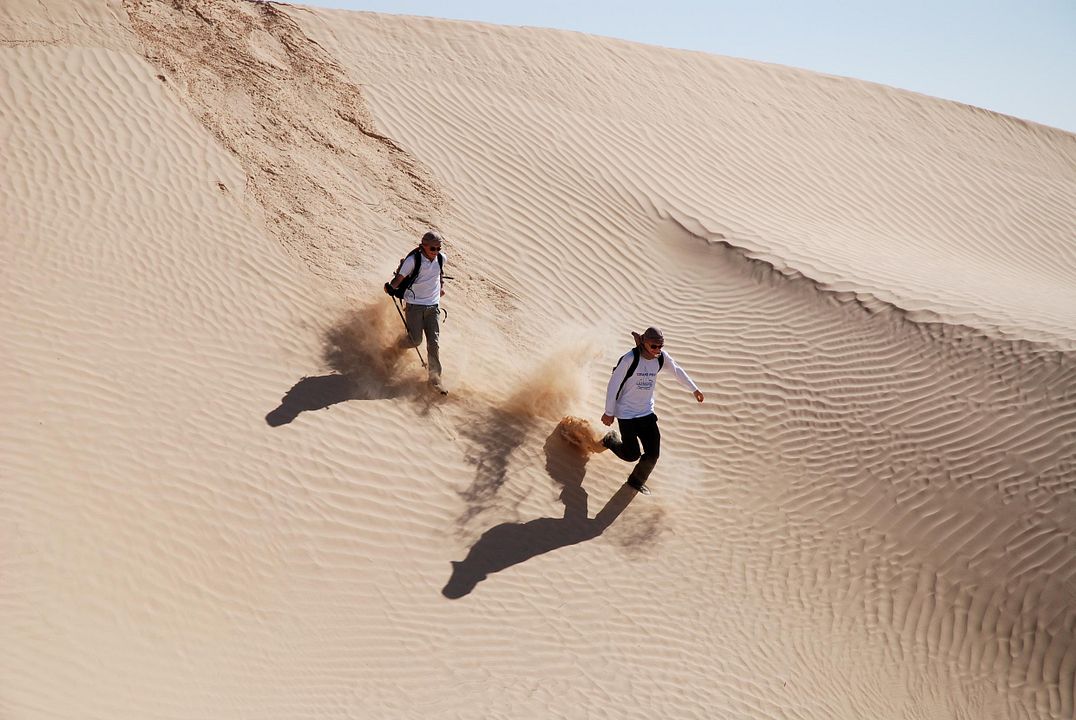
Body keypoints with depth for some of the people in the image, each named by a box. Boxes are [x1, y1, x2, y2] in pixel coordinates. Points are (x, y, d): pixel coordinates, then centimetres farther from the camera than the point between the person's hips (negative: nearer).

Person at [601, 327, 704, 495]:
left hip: (647, 412, 5)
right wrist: (609, 413, -10)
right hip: (626, 413, -5)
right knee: (632, 455, 0)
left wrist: (694, 389, 24)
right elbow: (614, 384, -15)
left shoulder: (662, 357, -6)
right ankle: (610, 440, 31)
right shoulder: (630, 358, -22)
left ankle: (637, 481, 30)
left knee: (653, 454, 3)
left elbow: (677, 371, 14)